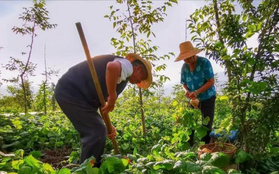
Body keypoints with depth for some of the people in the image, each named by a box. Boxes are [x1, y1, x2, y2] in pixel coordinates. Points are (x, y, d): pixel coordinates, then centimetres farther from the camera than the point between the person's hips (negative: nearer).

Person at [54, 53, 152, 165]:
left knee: (97, 131, 17)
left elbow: (100, 101, 22)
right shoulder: (127, 65, -6)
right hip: (71, 90, -10)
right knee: (96, 132, -8)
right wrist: (113, 97, -22)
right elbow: (112, 67, -34)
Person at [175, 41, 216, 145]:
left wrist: (197, 92, -30)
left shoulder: (204, 62, -17)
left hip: (207, 99, -4)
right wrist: (187, 91, -17)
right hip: (192, 100, 4)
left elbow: (211, 82, -19)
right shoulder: (184, 67, -4)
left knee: (206, 126, 4)